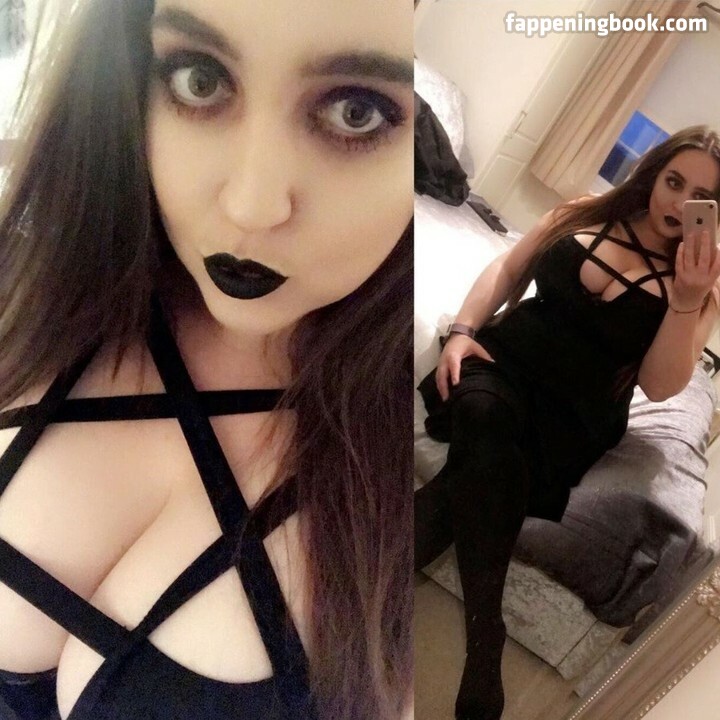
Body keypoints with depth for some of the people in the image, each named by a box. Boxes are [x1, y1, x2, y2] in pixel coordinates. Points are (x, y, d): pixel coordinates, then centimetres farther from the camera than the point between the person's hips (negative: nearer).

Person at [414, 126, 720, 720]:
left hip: (577, 412, -1)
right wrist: (463, 330, -3)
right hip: (506, 359, 1)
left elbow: (660, 386, -4)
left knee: (483, 468, -32)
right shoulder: (587, 213, 10)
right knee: (482, 415, -34)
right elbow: (507, 271, 13)